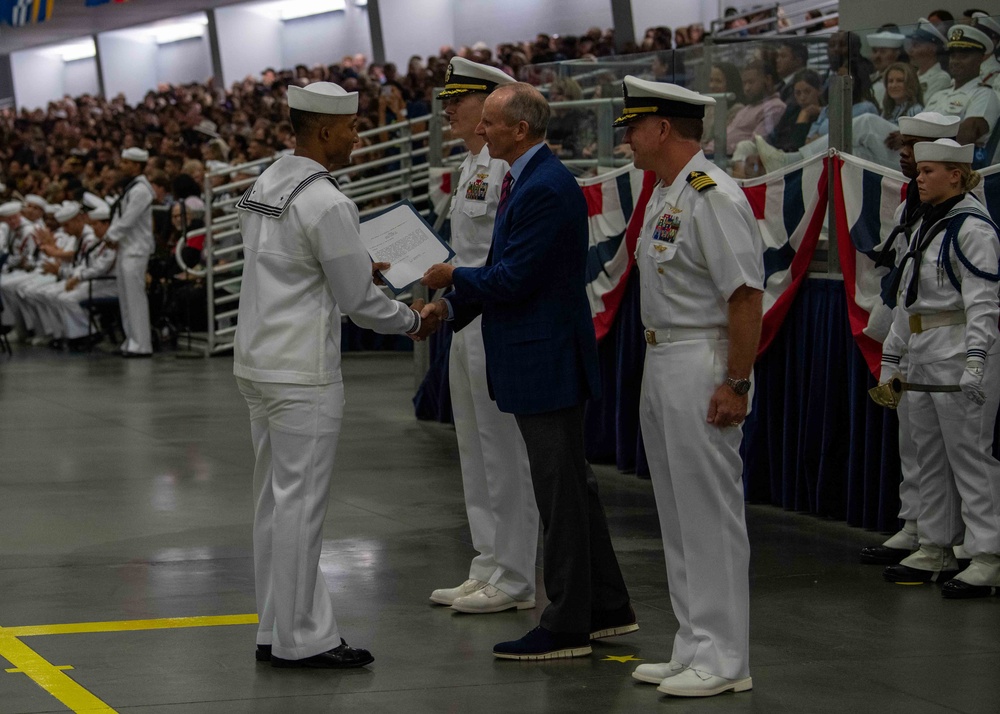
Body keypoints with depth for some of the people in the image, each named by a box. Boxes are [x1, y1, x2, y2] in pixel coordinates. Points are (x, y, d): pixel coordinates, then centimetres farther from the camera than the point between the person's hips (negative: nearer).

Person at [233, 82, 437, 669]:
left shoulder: (265, 186, 10)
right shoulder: (326, 204, -17)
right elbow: (359, 301, -12)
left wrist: (354, 265, 25)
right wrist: (413, 321, 4)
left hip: (258, 361, 9)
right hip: (303, 372, -9)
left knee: (277, 499, 13)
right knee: (300, 503, -4)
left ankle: (278, 629, 19)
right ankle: (300, 638, 2)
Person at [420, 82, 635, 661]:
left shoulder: (545, 188, -20)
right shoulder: (528, 181, 12)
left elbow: (513, 279, -23)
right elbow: (506, 270, 18)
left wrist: (454, 277, -7)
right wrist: (451, 307, 10)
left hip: (547, 360, -11)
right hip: (541, 358, 11)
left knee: (561, 493, -3)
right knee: (573, 484, 16)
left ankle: (566, 629, 4)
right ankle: (607, 607, 25)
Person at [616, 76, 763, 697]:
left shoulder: (713, 196, -17)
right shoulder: (665, 194, 15)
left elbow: (746, 296, -22)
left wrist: (736, 384, -22)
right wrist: (657, 365, 16)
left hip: (704, 367, -11)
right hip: (662, 364, 11)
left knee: (711, 513, -6)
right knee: (678, 512, 14)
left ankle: (724, 659, 0)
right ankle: (694, 650, 22)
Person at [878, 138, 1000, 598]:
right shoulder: (926, 226, 17)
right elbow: (907, 300, 22)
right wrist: (890, 357, 21)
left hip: (959, 355, -9)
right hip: (925, 358, 9)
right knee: (930, 457, 12)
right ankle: (936, 551, 20)